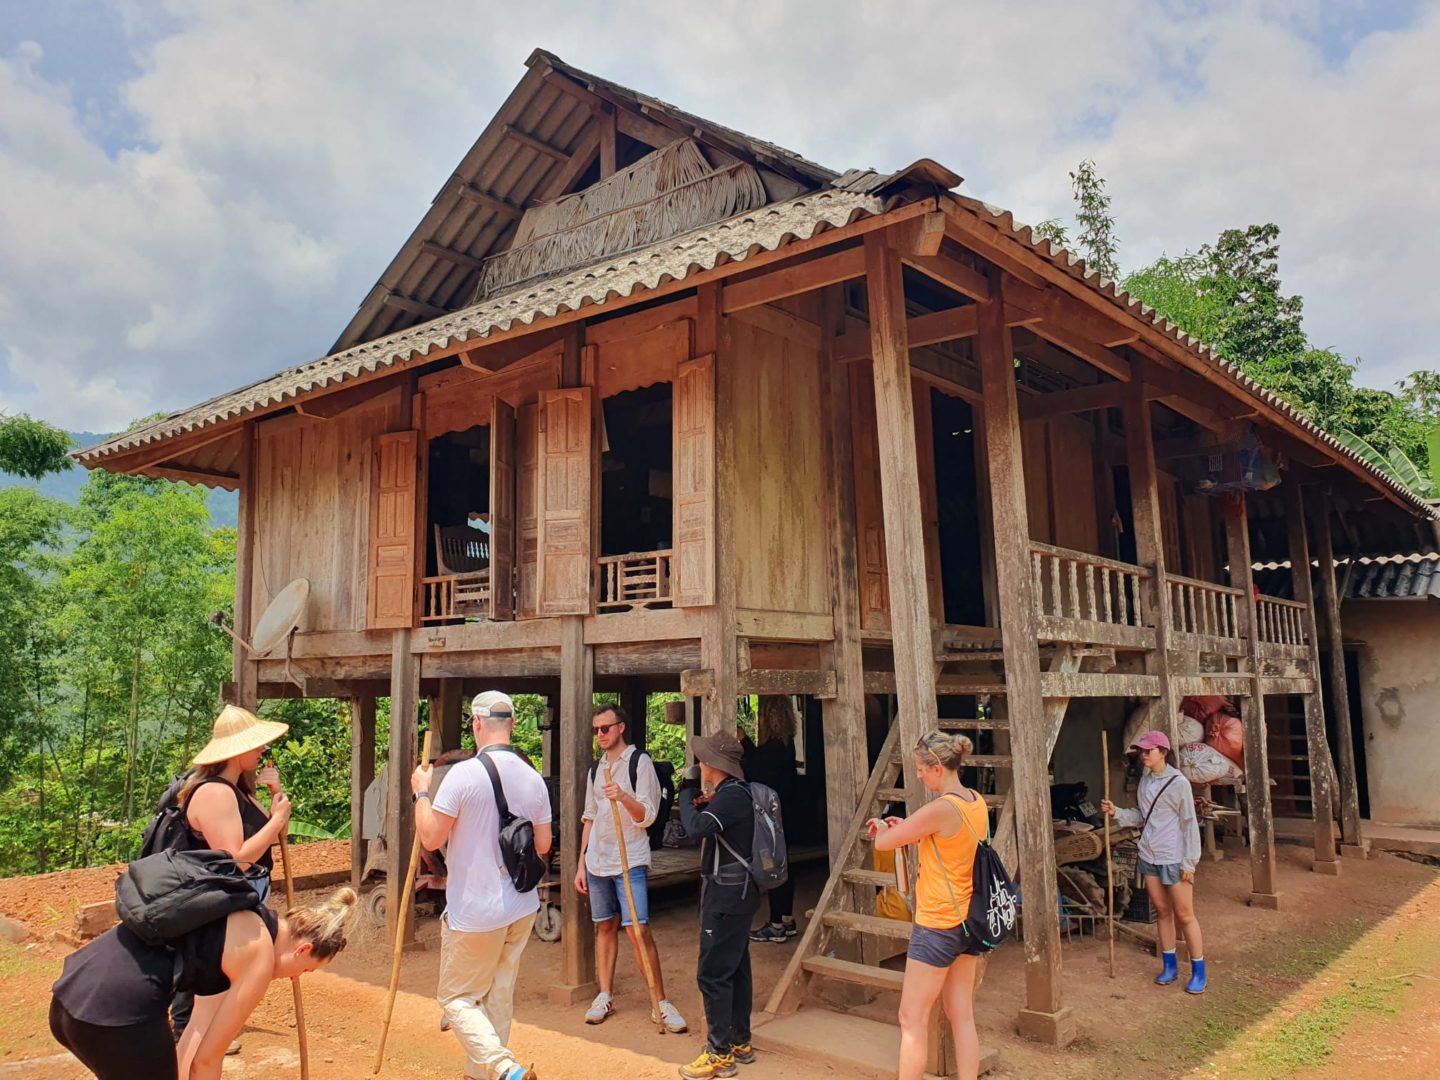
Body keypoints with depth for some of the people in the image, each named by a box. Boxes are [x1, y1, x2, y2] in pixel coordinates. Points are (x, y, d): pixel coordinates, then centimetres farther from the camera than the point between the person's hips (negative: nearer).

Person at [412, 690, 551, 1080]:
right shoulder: (534, 778, 0)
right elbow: (543, 846, 7)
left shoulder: (464, 773, -18)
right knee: (499, 997, 18)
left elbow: (430, 838, -13)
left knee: (457, 996, 7)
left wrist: (421, 792, 1)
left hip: (474, 912, -6)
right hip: (522, 907, 6)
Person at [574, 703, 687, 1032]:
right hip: (597, 862, 6)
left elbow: (647, 817, -10)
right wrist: (581, 865, 14)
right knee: (605, 927, 11)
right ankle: (605, 996, 22)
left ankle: (662, 1004, -3)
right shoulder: (595, 770, 13)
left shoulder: (640, 762, -6)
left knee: (639, 931, -10)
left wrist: (624, 797, -29)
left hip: (630, 861, -6)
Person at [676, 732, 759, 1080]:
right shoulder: (732, 792, 11)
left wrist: (688, 791, -17)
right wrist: (699, 799, 2)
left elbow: (696, 827, -31)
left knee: (713, 973, -4)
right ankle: (740, 1043, 28)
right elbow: (704, 827, 15)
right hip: (736, 892, 11)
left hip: (726, 894, -11)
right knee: (735, 969, 17)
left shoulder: (731, 795, -19)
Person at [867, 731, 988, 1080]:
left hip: (937, 926, -8)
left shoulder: (941, 808, -22)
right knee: (962, 1016, 14)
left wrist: (882, 828, 7)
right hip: (967, 921, 8)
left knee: (912, 1020, 3)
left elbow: (883, 843, -15)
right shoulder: (977, 803, 4)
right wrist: (903, 828, 10)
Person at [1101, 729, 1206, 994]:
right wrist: (1117, 813, -2)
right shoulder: (1145, 779, 6)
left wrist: (1189, 862, -13)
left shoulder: (1178, 782, -14)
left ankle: (1198, 972, 14)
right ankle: (1169, 966, 26)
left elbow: (1189, 824, -12)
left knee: (1184, 914, 2)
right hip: (1149, 856, 6)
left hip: (1174, 859, -6)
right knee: (1162, 911, 14)